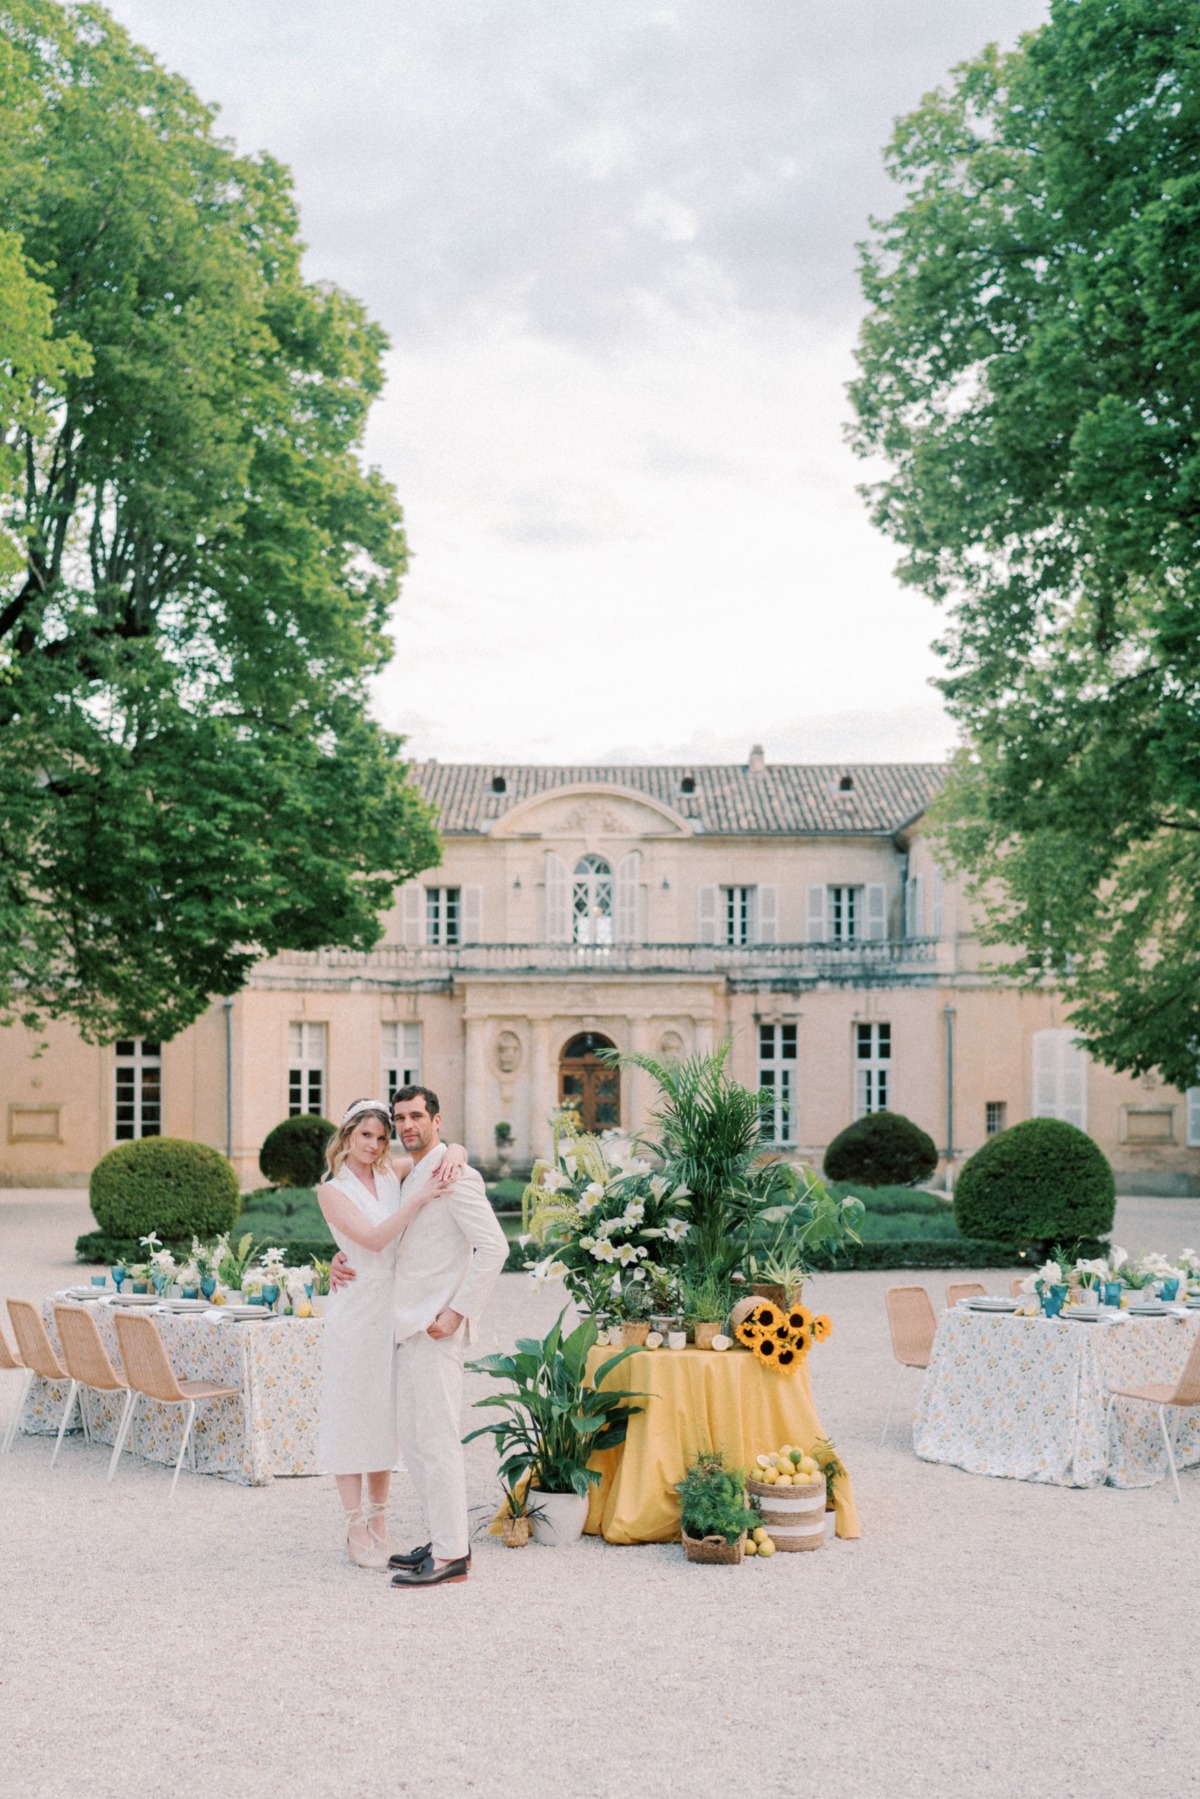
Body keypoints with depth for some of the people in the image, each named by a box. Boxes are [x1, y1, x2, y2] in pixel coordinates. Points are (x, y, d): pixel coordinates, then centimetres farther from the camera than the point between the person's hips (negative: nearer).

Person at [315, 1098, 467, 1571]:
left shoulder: (393, 1173, 6)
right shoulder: (332, 1191, -6)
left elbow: (453, 1151, 9)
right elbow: (373, 1238, -18)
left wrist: (453, 1154, -15)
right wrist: (420, 1198, -24)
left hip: (395, 1309, 5)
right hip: (356, 1306, -4)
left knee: (387, 1413, 9)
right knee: (352, 1412, 0)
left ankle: (377, 1521, 18)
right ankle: (356, 1528, 7)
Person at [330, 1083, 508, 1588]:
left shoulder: (454, 1175, -12)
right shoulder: (410, 1177, 17)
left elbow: (493, 1247, -19)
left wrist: (457, 1312, -20)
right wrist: (343, 1259, 11)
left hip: (436, 1324, -10)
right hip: (410, 1324, 10)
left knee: (435, 1437, -9)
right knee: (412, 1435, 13)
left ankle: (450, 1556, -5)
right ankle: (443, 1540, 21)